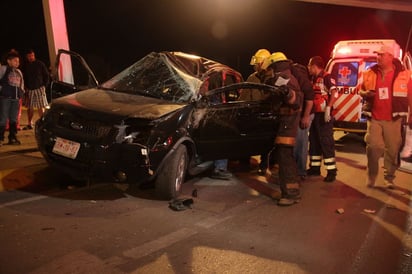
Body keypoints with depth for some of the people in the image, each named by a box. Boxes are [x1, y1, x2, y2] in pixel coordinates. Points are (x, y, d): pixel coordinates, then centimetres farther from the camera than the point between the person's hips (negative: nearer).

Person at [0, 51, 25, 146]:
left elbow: (21, 82, 27)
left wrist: (22, 92, 19)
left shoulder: (19, 72, 17)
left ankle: (12, 138, 15)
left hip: (16, 98, 6)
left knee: (14, 119, 9)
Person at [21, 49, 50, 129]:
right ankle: (29, 124, 16)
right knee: (30, 107, 7)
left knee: (41, 107, -6)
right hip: (29, 89, 3)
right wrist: (25, 87, 4)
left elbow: (46, 75, 3)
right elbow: (23, 77, 15)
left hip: (39, 89, -3)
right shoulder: (25, 66, 8)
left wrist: (44, 86, -4)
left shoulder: (40, 64, -1)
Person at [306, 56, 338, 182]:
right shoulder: (314, 79, 17)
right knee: (314, 142, 13)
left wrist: (328, 108, -32)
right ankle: (315, 168, 23)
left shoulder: (326, 77, -10)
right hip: (315, 114, 9)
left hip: (323, 115, -9)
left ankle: (331, 171, -4)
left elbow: (334, 92, -23)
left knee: (326, 142, -8)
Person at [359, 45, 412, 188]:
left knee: (393, 149, 4)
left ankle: (389, 178, 20)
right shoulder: (370, 73, 6)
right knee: (373, 146, -5)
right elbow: (361, 90, 16)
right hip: (374, 118, 1)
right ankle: (371, 175, 14)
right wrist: (365, 94, -8)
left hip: (393, 120, -1)